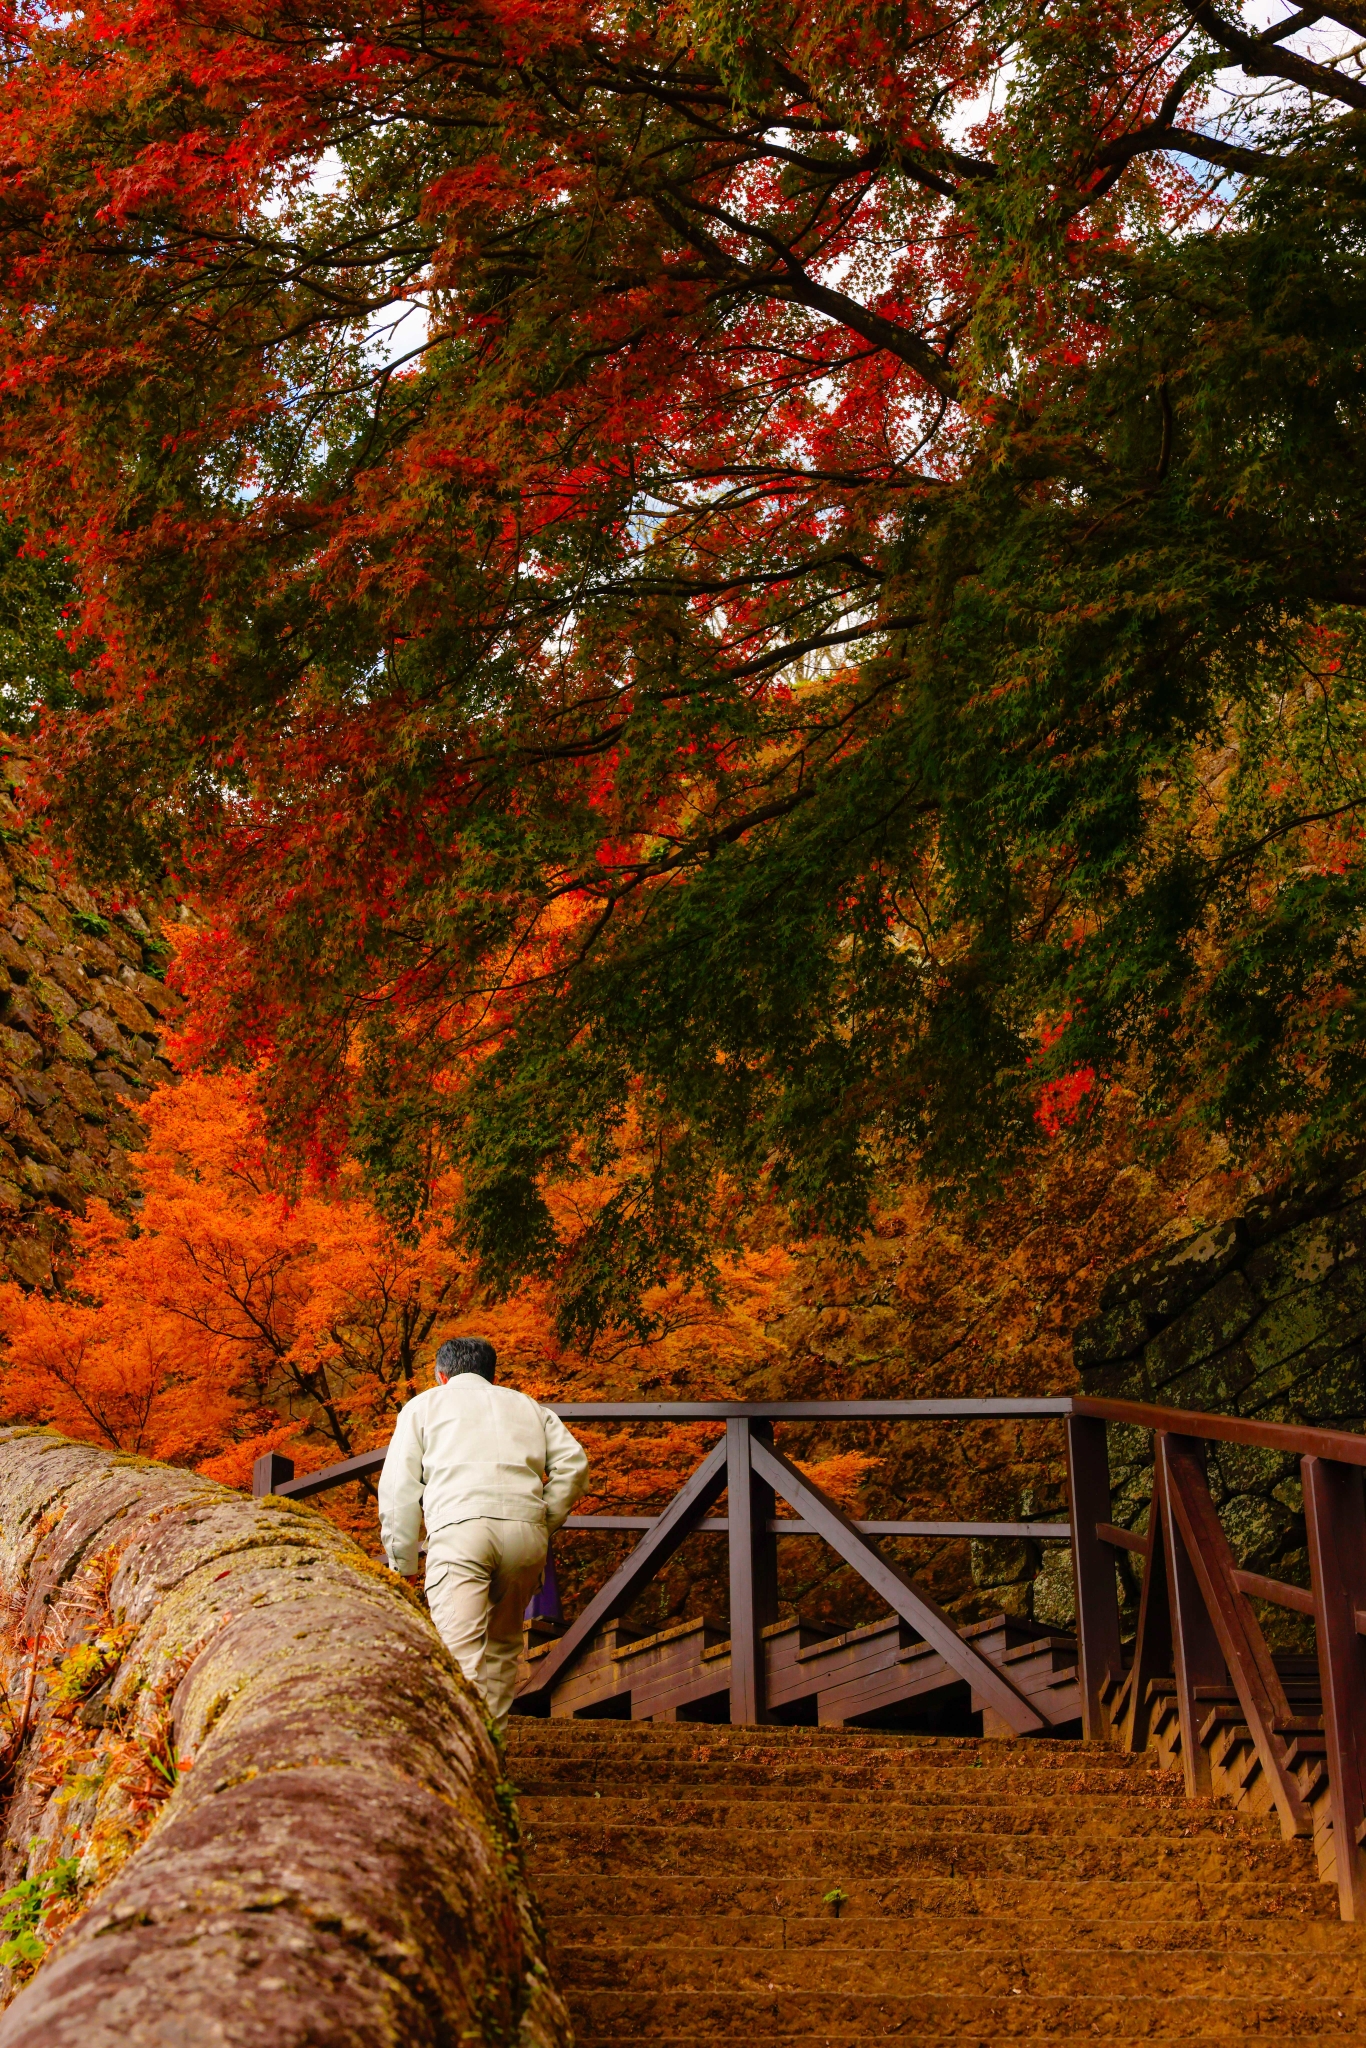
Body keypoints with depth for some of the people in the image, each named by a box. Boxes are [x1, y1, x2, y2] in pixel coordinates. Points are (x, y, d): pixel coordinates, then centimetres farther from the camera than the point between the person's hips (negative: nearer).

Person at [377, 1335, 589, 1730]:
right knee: (504, 1644, 18)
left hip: (460, 1525, -3)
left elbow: (398, 1489, 13)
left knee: (460, 1649, -13)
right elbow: (573, 1462, 14)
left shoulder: (423, 1405, 24)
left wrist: (401, 1565, 13)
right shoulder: (527, 1405, 31)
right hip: (525, 1527, 3)